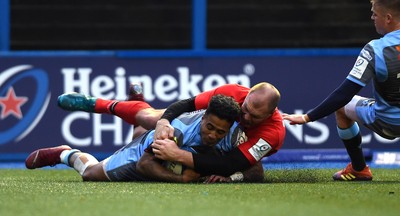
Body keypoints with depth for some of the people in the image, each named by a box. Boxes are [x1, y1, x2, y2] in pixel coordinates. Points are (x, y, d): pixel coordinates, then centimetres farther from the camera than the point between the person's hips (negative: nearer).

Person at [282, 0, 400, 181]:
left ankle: (359, 169, 28)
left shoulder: (375, 50, -23)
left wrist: (307, 118, -18)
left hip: (385, 123, -4)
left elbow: (344, 93, -22)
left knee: (342, 106, 23)